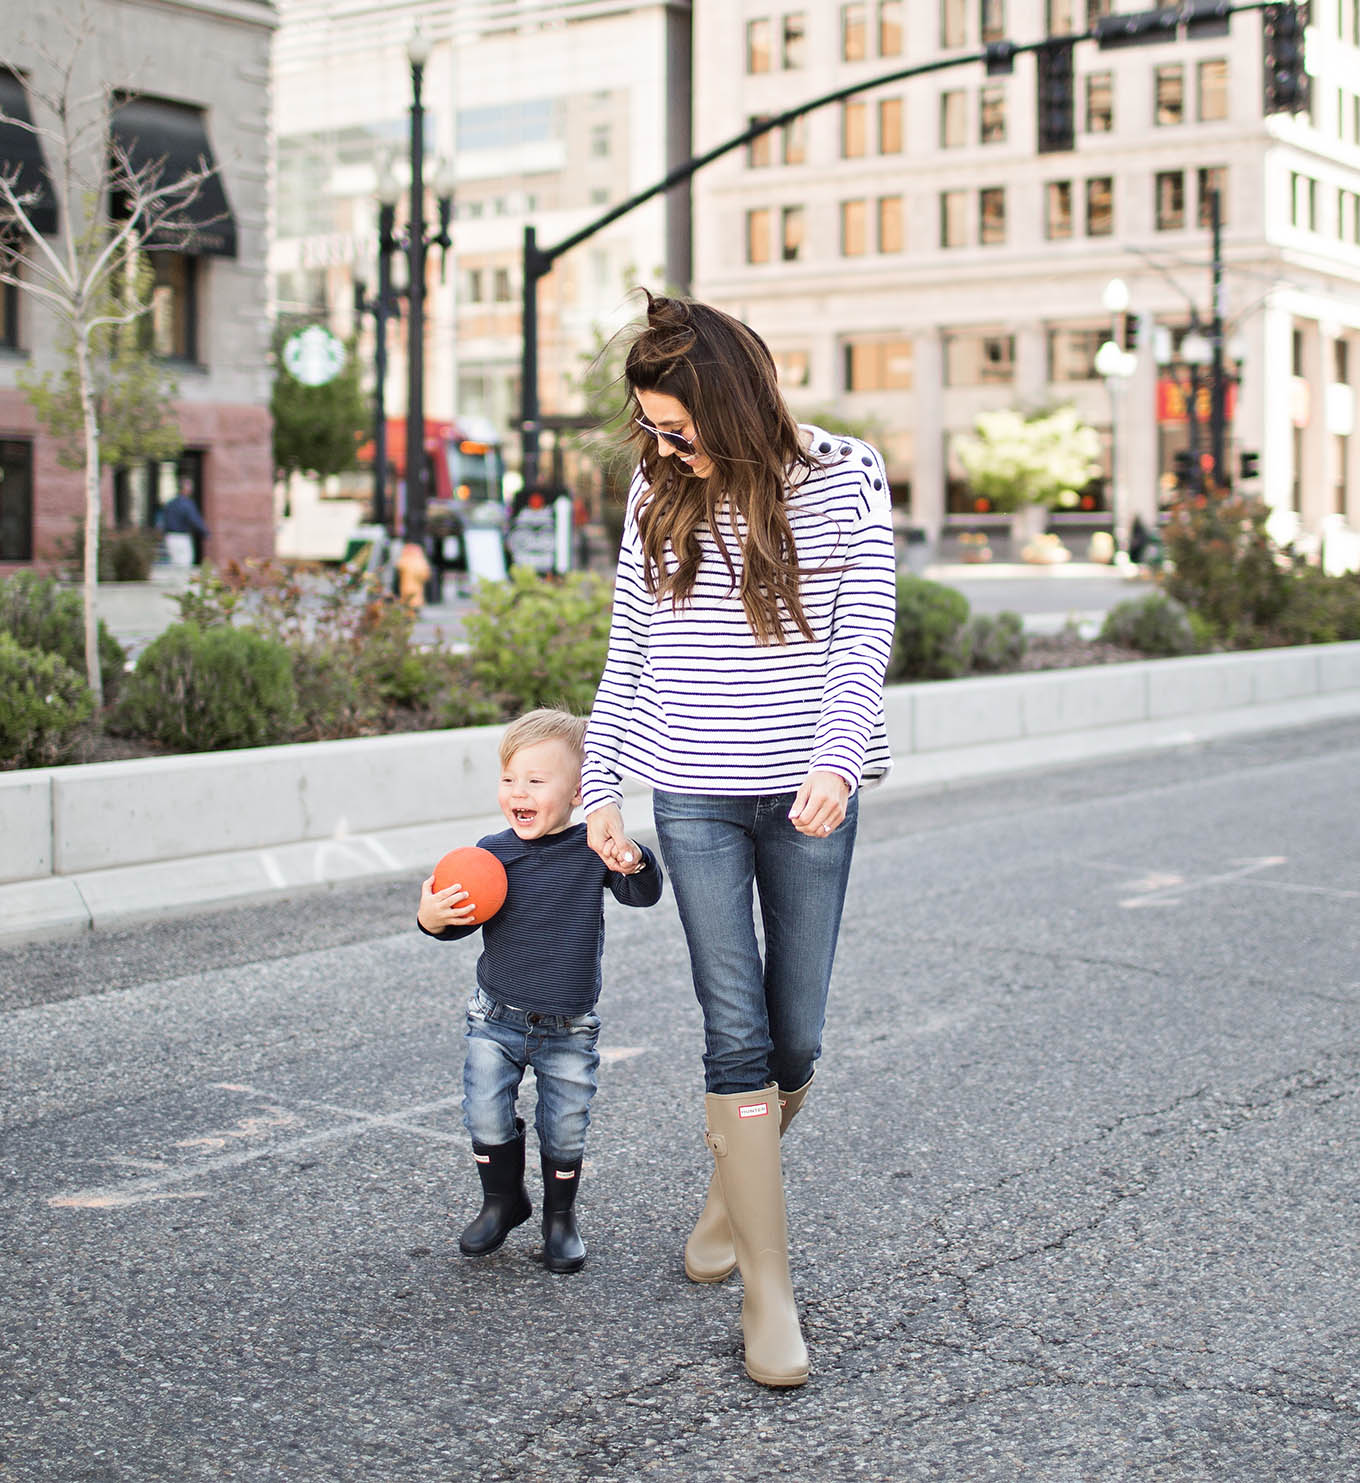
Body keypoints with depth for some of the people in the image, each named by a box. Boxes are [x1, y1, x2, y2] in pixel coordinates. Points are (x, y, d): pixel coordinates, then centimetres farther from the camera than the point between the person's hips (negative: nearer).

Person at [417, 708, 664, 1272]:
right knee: (486, 1117, 0)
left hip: (569, 1029, -1)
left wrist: (634, 862, -31)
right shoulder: (493, 853, -7)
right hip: (496, 1019, 1)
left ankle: (560, 1216, 29)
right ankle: (503, 1201, 27)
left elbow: (644, 895, -10)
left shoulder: (592, 848, -9)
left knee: (565, 1130, 5)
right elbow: (462, 919, -2)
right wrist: (433, 918, -24)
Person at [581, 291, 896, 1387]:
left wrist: (836, 763, -24)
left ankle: (733, 1184, 37)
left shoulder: (844, 479, -3)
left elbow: (864, 639, -8)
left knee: (795, 1035, 7)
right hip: (694, 798, 1)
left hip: (807, 799, -1)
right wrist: (600, 785, 8)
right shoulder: (659, 492, 5)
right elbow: (628, 648, 11)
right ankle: (768, 1284, 3)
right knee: (736, 1030, -4)